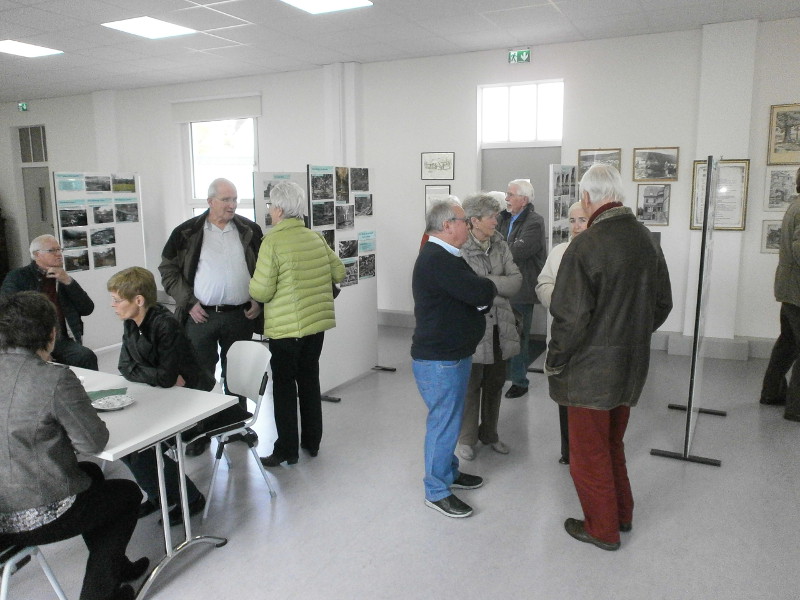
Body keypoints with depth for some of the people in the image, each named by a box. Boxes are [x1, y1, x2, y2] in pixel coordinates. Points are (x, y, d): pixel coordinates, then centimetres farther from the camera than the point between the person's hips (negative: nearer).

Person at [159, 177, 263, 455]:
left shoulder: (250, 231, 5)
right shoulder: (187, 232, -1)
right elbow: (168, 270, 2)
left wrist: (259, 300, -1)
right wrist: (188, 302, -7)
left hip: (241, 316, 2)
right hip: (201, 316, -1)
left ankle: (238, 424, 29)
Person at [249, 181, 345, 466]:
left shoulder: (272, 242, -15)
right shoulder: (316, 238, 3)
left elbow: (261, 291, -17)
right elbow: (339, 272, 11)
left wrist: (251, 282, 4)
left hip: (286, 327, -6)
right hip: (317, 321, 6)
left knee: (284, 386, 6)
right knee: (310, 380, 17)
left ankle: (287, 449, 14)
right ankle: (312, 442, 28)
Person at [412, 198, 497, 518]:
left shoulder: (444, 256, 13)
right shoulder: (437, 259, -23)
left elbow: (479, 294, 12)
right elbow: (482, 293, -26)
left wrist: (482, 292, -9)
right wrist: (487, 288, -5)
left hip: (453, 354, 11)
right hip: (440, 360, -10)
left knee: (449, 418, 21)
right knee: (444, 422, 0)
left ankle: (449, 471, 37)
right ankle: (437, 491, 14)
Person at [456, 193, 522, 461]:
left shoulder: (500, 245, 5)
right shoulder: (459, 249, -14)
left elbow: (516, 280, -2)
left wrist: (486, 282, -15)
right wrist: (498, 286, -13)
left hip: (499, 327, 6)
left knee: (495, 382, 17)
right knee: (471, 384, 6)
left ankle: (489, 434, 35)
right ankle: (467, 439, 24)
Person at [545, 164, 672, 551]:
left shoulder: (586, 245, -22)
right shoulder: (646, 239, 2)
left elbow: (571, 317, -23)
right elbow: (663, 304, 12)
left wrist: (553, 362, -9)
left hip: (591, 370, -7)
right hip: (632, 366, 8)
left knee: (589, 453, 11)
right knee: (612, 444, 25)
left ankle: (602, 530, 26)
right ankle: (622, 514, 40)